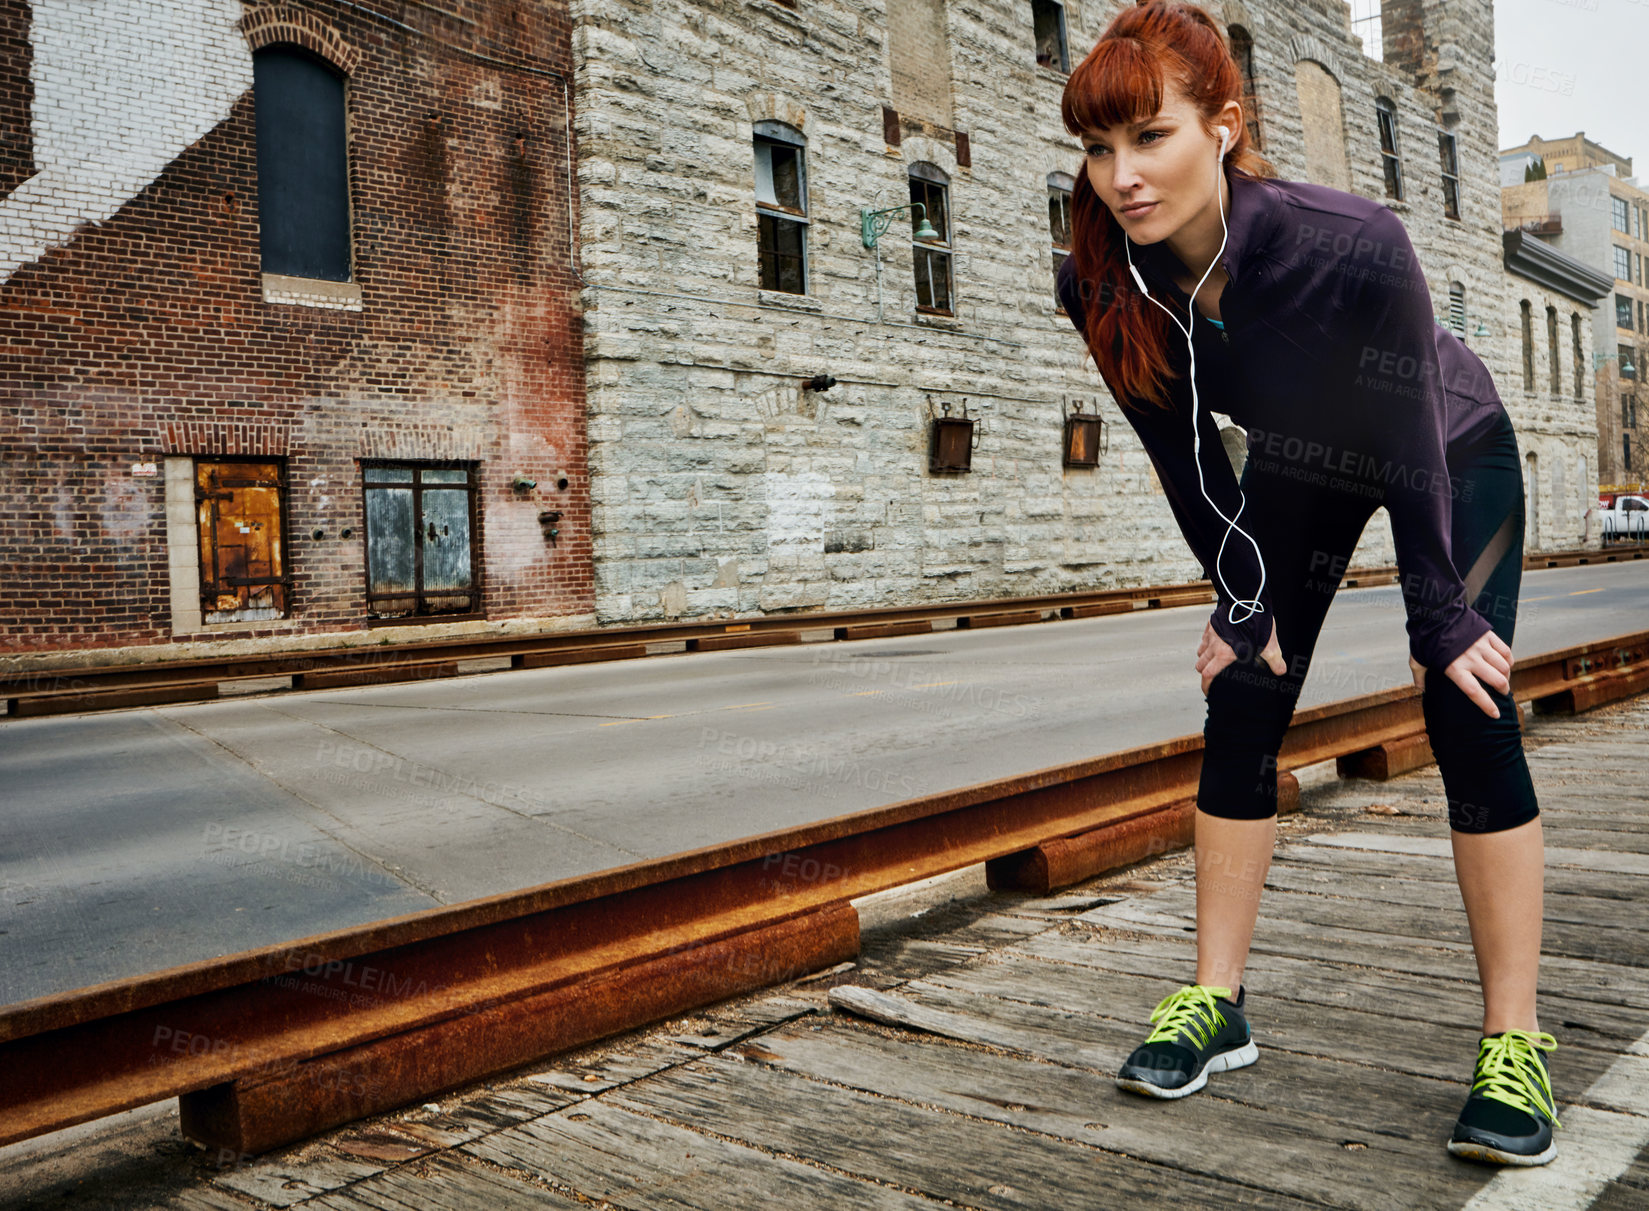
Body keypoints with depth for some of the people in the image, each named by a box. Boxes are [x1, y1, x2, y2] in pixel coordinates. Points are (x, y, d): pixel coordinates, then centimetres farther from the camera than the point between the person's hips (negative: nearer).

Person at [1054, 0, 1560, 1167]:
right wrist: (1244, 600, -8)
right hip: (1298, 467, 4)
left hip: (1453, 456, -3)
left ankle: (1516, 1043, -3)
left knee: (1471, 716, -13)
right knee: (1240, 712, -2)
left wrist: (1441, 616, -18)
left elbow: (1411, 442, -28)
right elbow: (1185, 457, -13)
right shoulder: (1101, 284, -27)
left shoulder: (1354, 245, -40)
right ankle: (1218, 1004, 8)